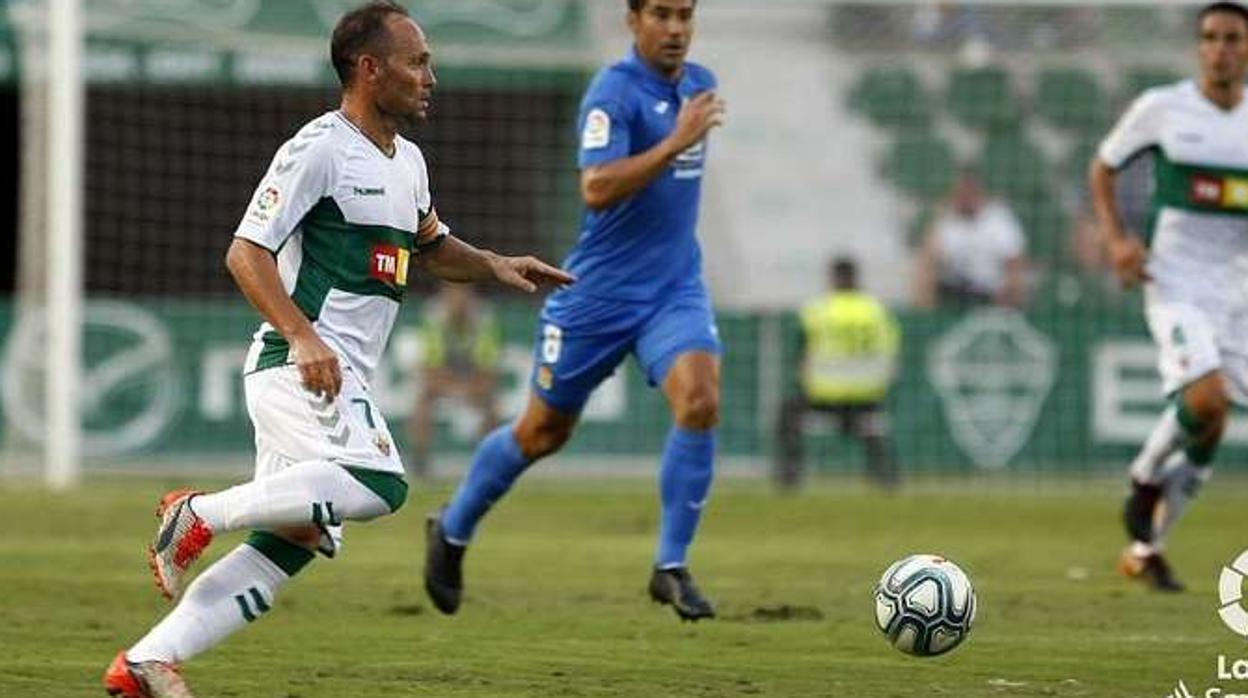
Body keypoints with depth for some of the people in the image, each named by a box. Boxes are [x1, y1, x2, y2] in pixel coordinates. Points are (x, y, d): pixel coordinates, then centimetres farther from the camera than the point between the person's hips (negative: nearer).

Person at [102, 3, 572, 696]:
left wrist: (494, 266, 17)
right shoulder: (320, 147, -10)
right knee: (379, 483, -29)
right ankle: (203, 513, -17)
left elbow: (430, 246, 36)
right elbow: (247, 251, -15)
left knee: (282, 548, 4)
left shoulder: (407, 160, 19)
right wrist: (303, 336, -27)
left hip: (339, 381, 9)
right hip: (296, 369, -9)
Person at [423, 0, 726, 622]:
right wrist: (677, 142, -33)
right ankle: (453, 531, 34)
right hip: (599, 292, -5)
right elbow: (596, 189, -31)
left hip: (675, 289, 5)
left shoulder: (698, 84, 8)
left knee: (700, 402, -20)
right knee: (542, 432, 9)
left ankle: (671, 568, -10)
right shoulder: (614, 92, -17)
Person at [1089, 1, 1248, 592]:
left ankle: (1143, 549, 19)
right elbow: (1102, 169, 10)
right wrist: (1116, 238, -5)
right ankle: (1145, 478, 3)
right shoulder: (1161, 108, -3)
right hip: (1175, 283, -4)